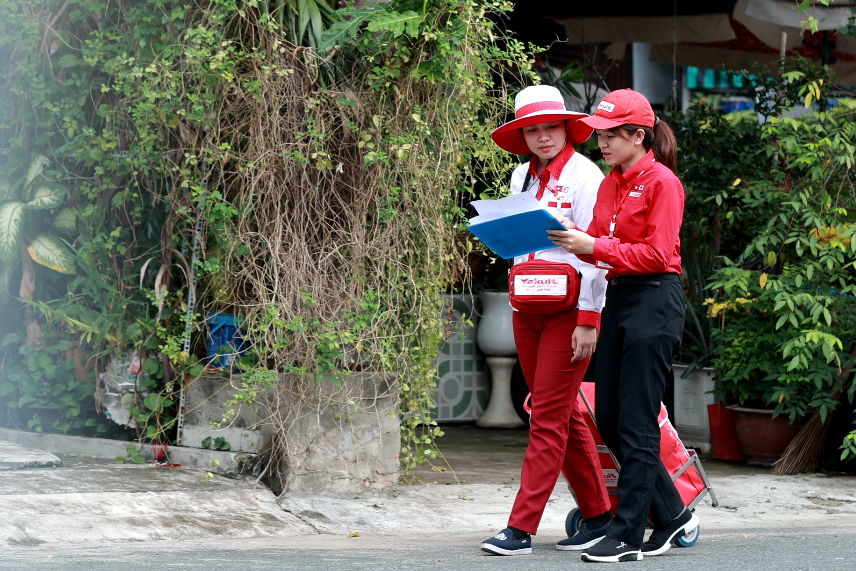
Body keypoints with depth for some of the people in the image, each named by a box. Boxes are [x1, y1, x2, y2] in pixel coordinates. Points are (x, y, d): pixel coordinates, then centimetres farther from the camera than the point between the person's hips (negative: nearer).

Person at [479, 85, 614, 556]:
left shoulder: (584, 176, -9)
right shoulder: (522, 177, 12)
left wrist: (588, 319, -16)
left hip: (570, 309, -8)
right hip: (527, 309, 8)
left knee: (548, 419, -7)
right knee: (563, 416, 11)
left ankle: (521, 528, -8)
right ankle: (598, 514, 20)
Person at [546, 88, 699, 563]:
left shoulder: (661, 182, -9)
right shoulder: (610, 184, 15)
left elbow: (656, 254, -15)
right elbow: (599, 242, 13)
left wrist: (594, 246, -19)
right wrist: (574, 238, -7)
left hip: (655, 302, -9)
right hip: (617, 298, 9)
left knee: (635, 424, -7)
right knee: (608, 420, 8)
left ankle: (627, 536, -2)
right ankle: (672, 515, 20)